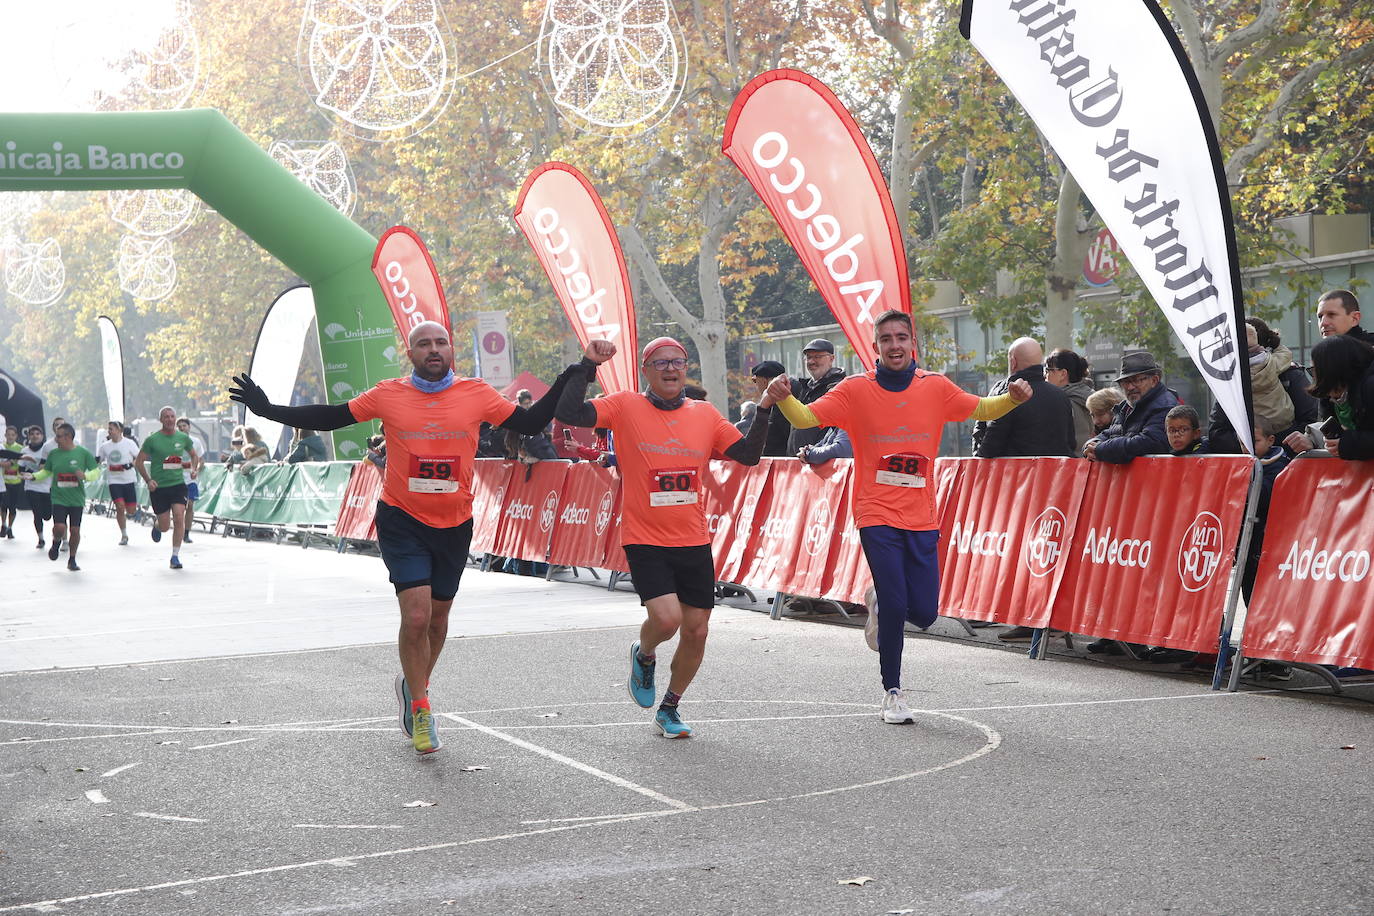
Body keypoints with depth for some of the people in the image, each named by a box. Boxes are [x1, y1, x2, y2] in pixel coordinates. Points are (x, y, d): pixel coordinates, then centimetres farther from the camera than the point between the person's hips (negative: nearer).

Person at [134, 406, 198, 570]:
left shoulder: (183, 438, 3)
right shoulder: (152, 439, -6)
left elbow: (193, 455, 22)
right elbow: (138, 462, 0)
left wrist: (193, 469, 3)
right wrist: (148, 480, -11)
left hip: (178, 484, 2)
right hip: (158, 487, -2)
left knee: (179, 518, -15)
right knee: (165, 526, 3)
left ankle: (175, 556, -4)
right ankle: (156, 524, 42)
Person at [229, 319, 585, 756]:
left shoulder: (477, 394, -3)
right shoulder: (388, 395, -6)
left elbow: (530, 422, 1)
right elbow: (330, 417, 1)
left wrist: (568, 381, -8)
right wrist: (268, 410, -4)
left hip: (454, 524, 3)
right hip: (402, 520, -2)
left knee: (438, 615, 16)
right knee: (416, 616, -13)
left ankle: (414, 684, 43)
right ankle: (419, 707, 6)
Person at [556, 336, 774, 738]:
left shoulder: (705, 414, 7)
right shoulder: (626, 407, -3)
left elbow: (748, 455, 7)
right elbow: (569, 413, -13)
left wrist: (764, 409, -3)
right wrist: (588, 365, -16)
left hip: (694, 542, 4)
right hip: (645, 540, -4)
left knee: (695, 631, 6)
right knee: (666, 618, -21)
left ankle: (669, 709, 29)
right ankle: (644, 655, 16)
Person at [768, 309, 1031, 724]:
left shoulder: (935, 387, 3)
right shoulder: (856, 390, -3)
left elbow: (981, 410, 14)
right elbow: (805, 417, -6)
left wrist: (1012, 398, -7)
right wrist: (783, 398, -27)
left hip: (922, 519, 3)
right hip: (877, 516, -2)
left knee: (923, 614, -1)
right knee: (895, 605, -10)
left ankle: (880, 604, 36)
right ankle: (892, 693, 10)